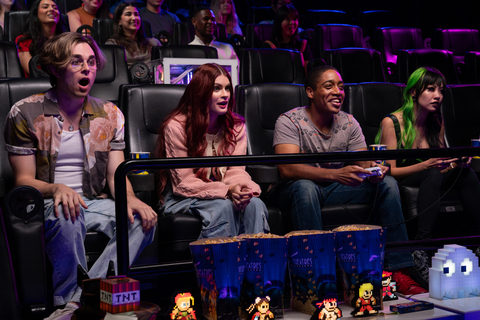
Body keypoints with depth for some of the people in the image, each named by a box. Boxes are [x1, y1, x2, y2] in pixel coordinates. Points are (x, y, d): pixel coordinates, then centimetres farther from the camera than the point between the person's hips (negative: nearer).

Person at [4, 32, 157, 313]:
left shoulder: (110, 115, 9)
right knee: (68, 216, -39)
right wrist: (56, 189, -26)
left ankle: (81, 297, -27)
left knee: (144, 219, -26)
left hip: (93, 202, 4)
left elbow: (116, 175, 6)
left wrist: (130, 199, -18)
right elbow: (24, 180, -4)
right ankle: (66, 304, -19)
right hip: (46, 204, -3)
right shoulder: (25, 114, -2)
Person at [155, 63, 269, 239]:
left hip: (223, 194, 4)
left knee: (254, 204, -27)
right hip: (183, 199, -4)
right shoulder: (176, 126, -12)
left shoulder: (236, 126, 6)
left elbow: (236, 170, 0)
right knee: (223, 206, -34)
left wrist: (241, 187, -27)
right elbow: (184, 183, -15)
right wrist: (226, 191, -28)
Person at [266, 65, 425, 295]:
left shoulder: (349, 123, 3)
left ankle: (398, 271, -16)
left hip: (335, 190, 6)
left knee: (387, 183, -12)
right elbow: (287, 169, -30)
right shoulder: (289, 121, -16)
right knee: (305, 187, -39)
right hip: (293, 190, -5)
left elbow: (364, 163, -1)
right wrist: (335, 174, -43)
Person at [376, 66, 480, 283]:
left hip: (426, 183, 6)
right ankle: (421, 251, -44)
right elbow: (390, 172, -14)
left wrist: (455, 163, -11)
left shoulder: (437, 123, 8)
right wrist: (427, 165, -27)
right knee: (433, 175, -34)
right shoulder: (391, 123, -11)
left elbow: (441, 167, 13)